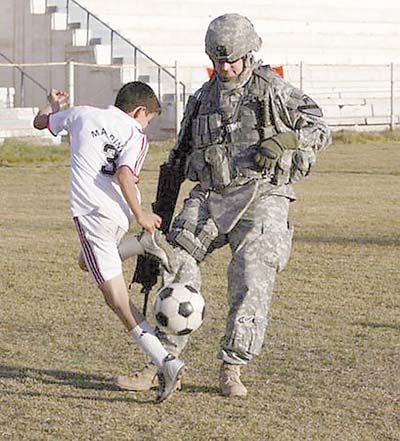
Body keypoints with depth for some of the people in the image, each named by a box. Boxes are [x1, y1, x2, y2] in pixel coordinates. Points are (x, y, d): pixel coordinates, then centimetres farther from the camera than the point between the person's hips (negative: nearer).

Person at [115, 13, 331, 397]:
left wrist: (283, 141, -16)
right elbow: (179, 157, 22)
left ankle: (231, 370, -6)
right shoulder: (202, 99, 16)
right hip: (211, 197, 4)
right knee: (179, 271, -7)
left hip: (262, 198, -4)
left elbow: (318, 129, 4)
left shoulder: (273, 90, 3)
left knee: (252, 280, -16)